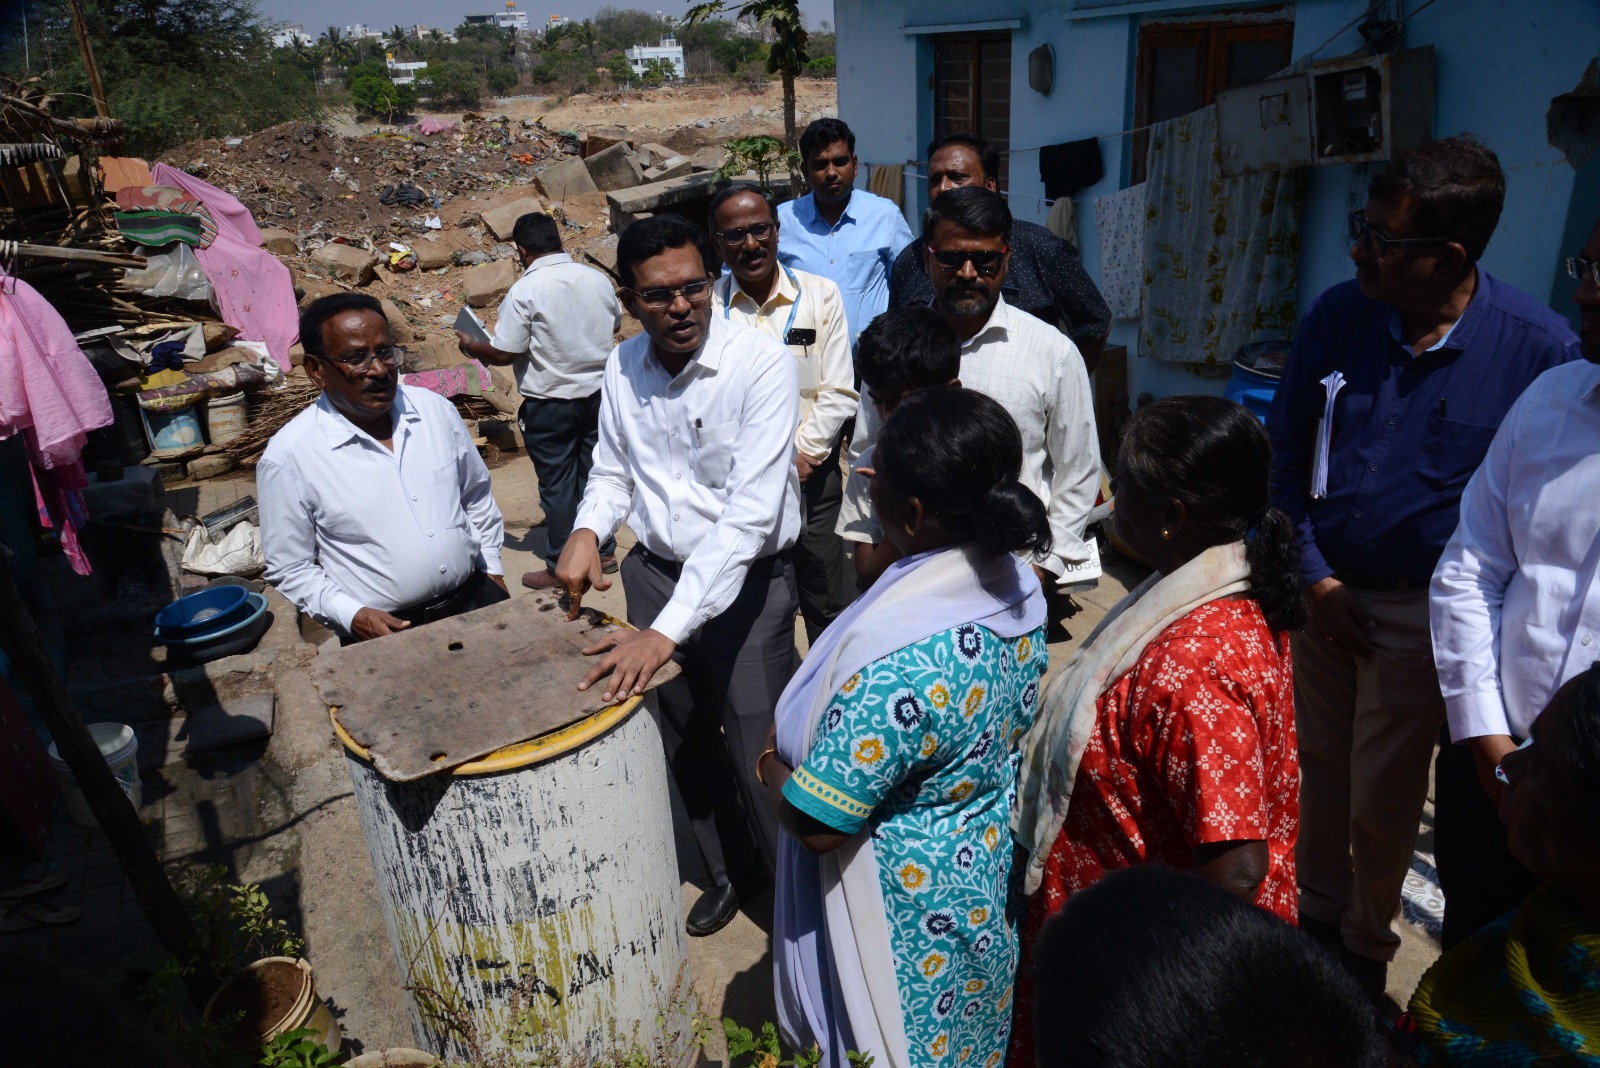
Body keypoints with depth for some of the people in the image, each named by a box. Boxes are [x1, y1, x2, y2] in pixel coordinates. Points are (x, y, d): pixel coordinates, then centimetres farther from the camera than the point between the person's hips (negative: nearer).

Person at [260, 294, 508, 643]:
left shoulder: (436, 409, 3)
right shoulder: (288, 457, -9)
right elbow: (290, 569, -2)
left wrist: (493, 571, 13)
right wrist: (353, 616, -14)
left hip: (474, 598, 3)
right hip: (383, 629, -3)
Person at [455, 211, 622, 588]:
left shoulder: (524, 291, -17)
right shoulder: (597, 279, -1)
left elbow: (503, 354, -16)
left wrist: (469, 346, 3)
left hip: (550, 404, -5)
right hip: (598, 391, 5)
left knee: (556, 484, 5)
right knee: (595, 472, 16)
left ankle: (560, 569, 16)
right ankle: (603, 552, 28)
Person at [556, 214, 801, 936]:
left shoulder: (762, 364, -21)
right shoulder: (622, 368, -2)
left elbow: (750, 511, -28)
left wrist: (667, 631, -33)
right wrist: (587, 532, -11)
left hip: (745, 583, -5)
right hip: (652, 572, 6)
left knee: (761, 753, 2)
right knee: (684, 741, 20)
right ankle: (731, 869, 47)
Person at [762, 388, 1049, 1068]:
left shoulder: (895, 657, -38)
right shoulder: (1016, 580, -12)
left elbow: (816, 825, -29)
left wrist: (770, 763, -9)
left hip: (912, 908, -7)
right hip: (994, 866, 7)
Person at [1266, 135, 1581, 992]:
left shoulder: (1539, 348, -14)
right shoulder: (1338, 316, -7)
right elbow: (1283, 453, 1)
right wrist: (1313, 575, -4)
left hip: (1421, 607, -3)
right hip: (1321, 587, 3)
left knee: (1382, 794, 10)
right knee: (1317, 768, 17)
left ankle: (1365, 945, 36)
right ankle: (1316, 912, 42)